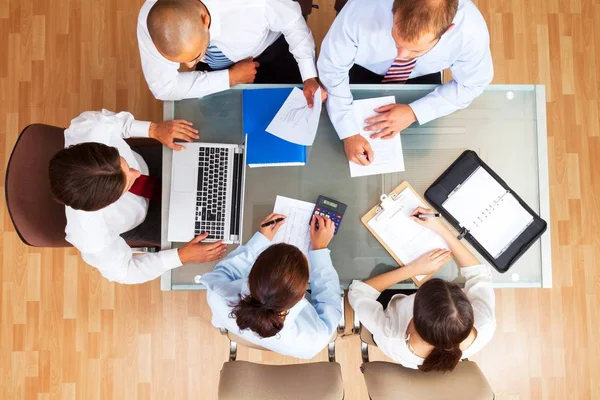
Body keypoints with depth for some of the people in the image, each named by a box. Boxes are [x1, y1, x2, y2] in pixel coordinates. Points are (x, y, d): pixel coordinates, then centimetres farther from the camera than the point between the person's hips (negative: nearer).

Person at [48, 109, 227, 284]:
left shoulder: (89, 132, -41)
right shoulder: (92, 234, -43)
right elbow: (123, 270, -22)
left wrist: (154, 129, -25)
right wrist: (181, 257, -24)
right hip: (136, 224, -3)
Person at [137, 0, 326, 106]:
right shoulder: (149, 20, -37)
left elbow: (293, 22, -22)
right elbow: (163, 87, -28)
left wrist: (309, 76, -31)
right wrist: (231, 78, -29)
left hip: (272, 52, -1)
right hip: (213, 66, 1)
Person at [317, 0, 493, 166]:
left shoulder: (471, 30, -37)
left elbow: (472, 83, -17)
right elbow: (332, 69, -27)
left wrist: (414, 112, -27)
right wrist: (349, 134, -33)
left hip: (422, 74, 1)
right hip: (363, 69, 0)